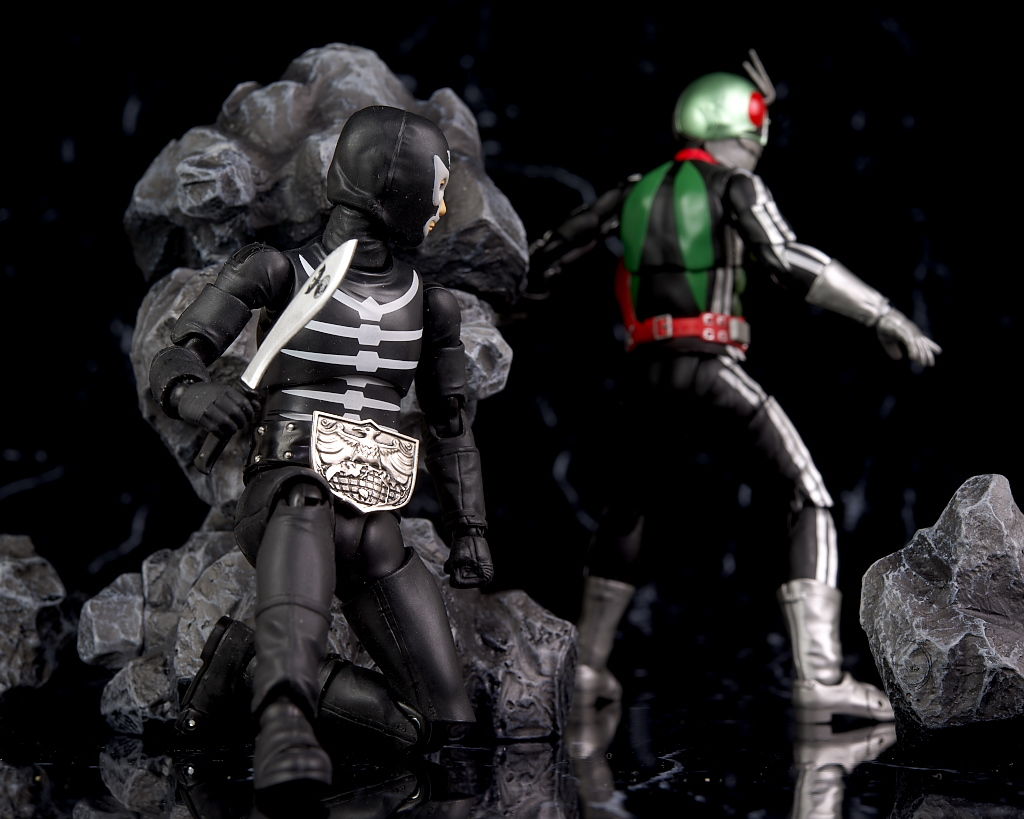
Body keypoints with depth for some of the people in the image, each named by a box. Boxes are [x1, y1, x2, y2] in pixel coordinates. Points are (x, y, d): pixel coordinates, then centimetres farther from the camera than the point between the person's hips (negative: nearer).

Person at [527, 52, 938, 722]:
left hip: (648, 370, 7)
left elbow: (554, 248, 21)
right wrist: (886, 318, -18)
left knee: (630, 507, 26)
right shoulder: (734, 184, -1)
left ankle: (590, 665, 31)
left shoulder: (637, 191, 16)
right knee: (811, 496, -5)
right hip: (710, 367, -6)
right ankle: (819, 676, -18)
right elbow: (790, 261, -16)